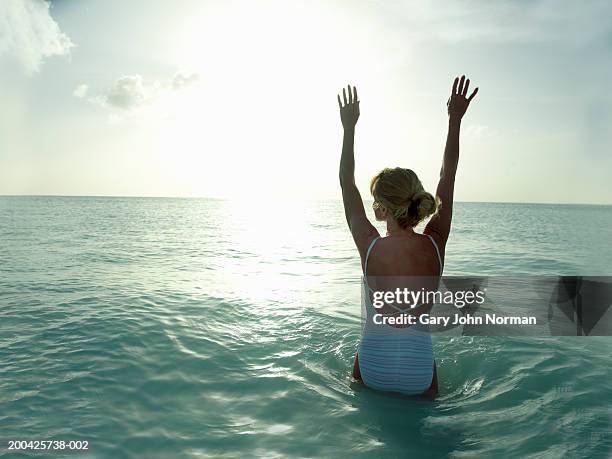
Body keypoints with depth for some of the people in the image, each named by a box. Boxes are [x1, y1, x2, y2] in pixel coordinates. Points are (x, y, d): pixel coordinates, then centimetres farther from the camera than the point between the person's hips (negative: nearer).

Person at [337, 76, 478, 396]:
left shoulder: (370, 246, -17)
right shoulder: (435, 245, -13)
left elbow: (346, 184, -6)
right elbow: (447, 180, -2)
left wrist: (349, 127, -1)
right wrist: (455, 120, 4)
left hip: (372, 367, 0)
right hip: (418, 368, 1)